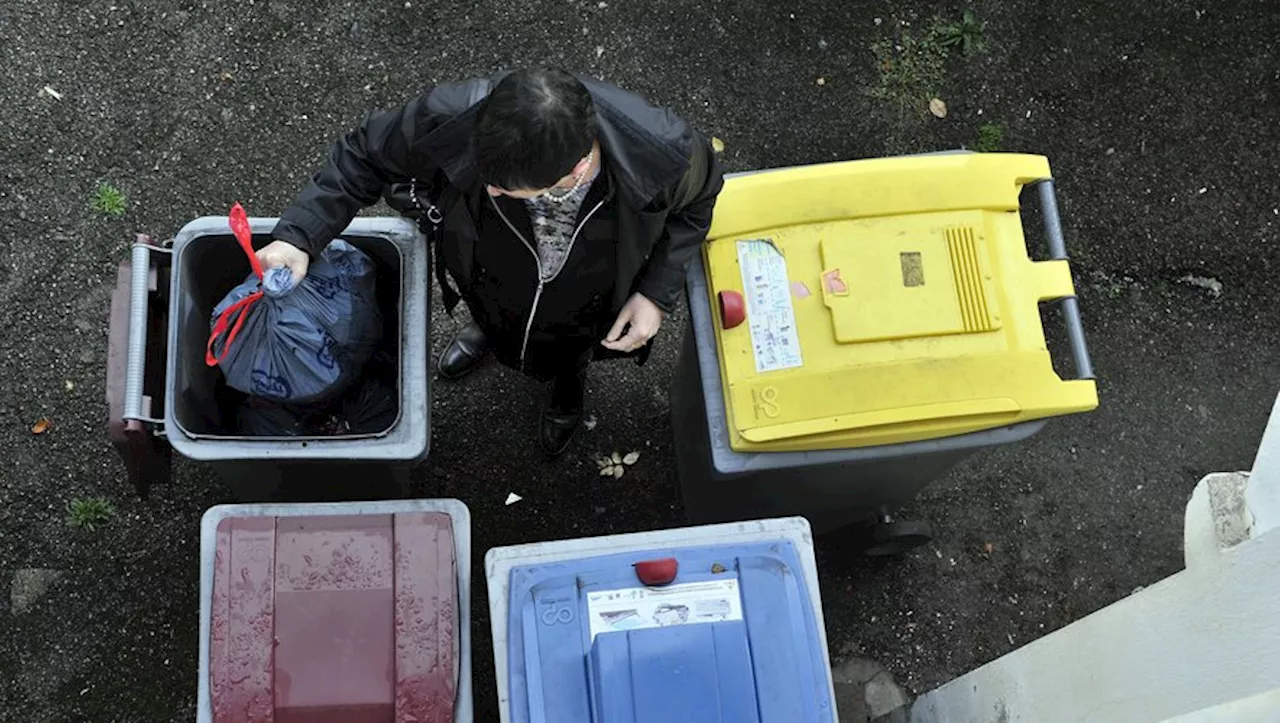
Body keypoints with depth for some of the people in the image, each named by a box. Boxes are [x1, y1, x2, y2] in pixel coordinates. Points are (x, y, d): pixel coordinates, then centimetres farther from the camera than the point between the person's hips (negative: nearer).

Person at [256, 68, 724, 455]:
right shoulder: (452, 119, -43)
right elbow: (365, 155, -20)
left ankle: (570, 377, 72)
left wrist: (658, 294, -23)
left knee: (568, 355, 35)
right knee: (495, 321, 38)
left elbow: (697, 197, -16)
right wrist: (298, 236, -29)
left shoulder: (663, 152, -43)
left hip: (586, 313, 0)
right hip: (491, 288, 1)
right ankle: (485, 330, 75)